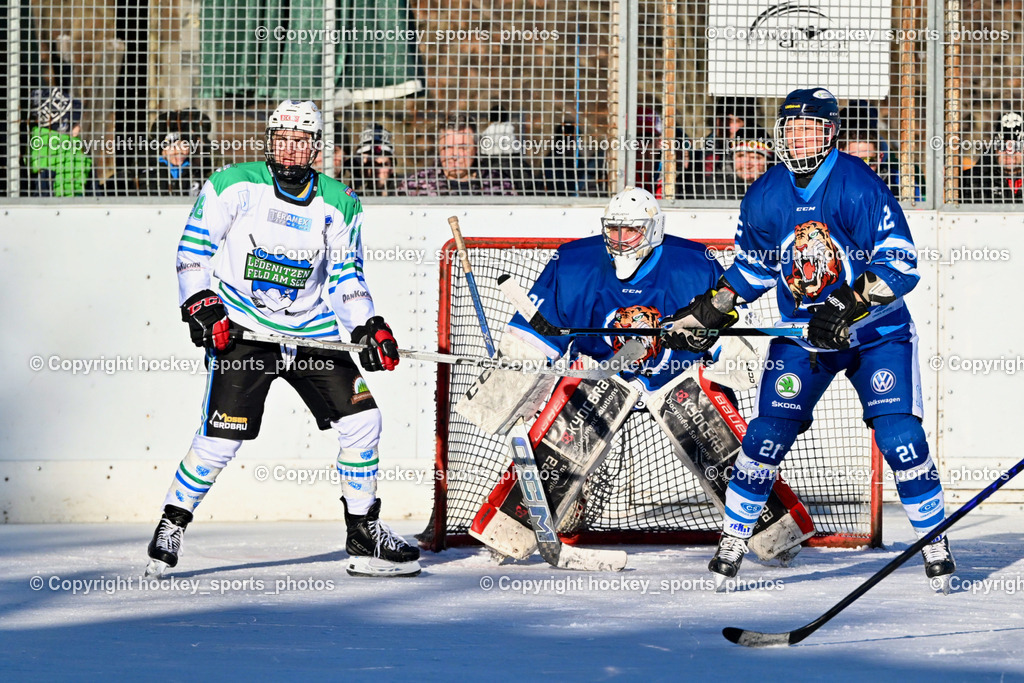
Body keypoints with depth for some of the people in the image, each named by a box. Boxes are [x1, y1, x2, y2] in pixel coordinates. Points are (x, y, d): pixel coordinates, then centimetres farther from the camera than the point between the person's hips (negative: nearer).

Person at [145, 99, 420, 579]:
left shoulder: (338, 204, 4)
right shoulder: (234, 186, -7)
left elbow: (345, 277, 10)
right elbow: (193, 250, -2)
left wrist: (369, 326, -4)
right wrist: (201, 305, -14)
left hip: (313, 332, 4)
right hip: (242, 330, -4)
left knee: (361, 421, -3)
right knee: (219, 439, -13)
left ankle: (365, 537, 11)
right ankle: (171, 526, 8)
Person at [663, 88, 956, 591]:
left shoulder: (858, 186, -19)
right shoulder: (766, 195, -3)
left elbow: (900, 265, -23)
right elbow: (750, 268, 13)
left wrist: (850, 305, -34)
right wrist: (707, 313, 5)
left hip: (876, 331, -3)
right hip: (800, 335, 4)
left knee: (899, 436, -14)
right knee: (768, 433, -7)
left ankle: (936, 547, 1)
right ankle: (733, 539, 9)